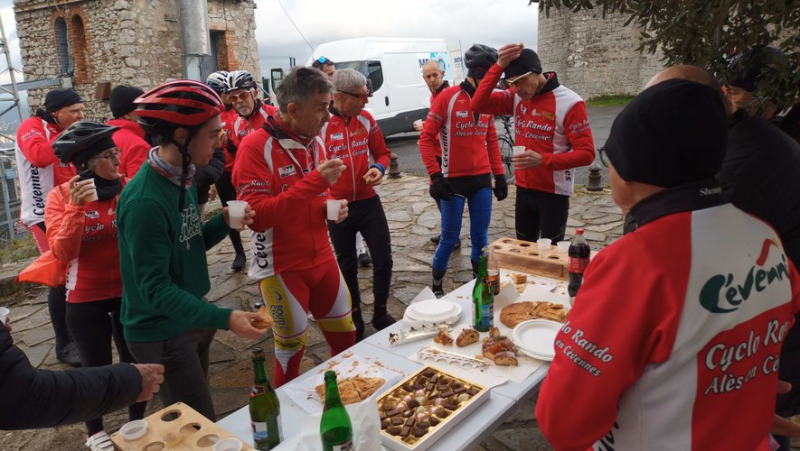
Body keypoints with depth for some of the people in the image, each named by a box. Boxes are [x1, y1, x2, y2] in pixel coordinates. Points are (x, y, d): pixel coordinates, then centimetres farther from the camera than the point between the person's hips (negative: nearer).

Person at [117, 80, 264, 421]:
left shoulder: (182, 179, 0)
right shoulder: (144, 201, -27)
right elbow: (155, 288, -26)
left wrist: (224, 223, -9)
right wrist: (223, 318, -34)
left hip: (191, 318, 8)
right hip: (161, 333, -8)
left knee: (199, 423, 25)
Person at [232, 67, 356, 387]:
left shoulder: (315, 141, 5)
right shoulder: (256, 146, -17)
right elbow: (257, 216, -26)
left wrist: (333, 206, -2)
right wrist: (314, 181, -30)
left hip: (322, 258, 6)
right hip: (281, 268, -6)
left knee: (345, 337, 14)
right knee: (292, 348, 7)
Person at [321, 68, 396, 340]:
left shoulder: (366, 119, 0)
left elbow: (382, 153, 12)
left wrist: (379, 168, -10)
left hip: (368, 201, 3)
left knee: (383, 260, 7)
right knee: (347, 266, 13)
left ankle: (381, 314, 28)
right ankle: (355, 318, 32)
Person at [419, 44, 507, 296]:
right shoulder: (448, 98, -9)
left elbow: (491, 139, 15)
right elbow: (426, 137, -9)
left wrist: (499, 175, 11)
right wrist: (435, 175, -15)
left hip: (482, 180, 5)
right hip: (454, 180, -4)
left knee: (480, 236, 9)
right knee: (450, 238, 2)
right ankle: (436, 287, 20)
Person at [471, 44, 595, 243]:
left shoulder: (569, 103, -16)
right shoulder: (517, 97, 0)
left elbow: (586, 153, -18)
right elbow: (479, 105, -11)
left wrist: (543, 160, -31)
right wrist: (498, 66, -20)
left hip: (553, 192, -6)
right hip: (524, 189, 6)